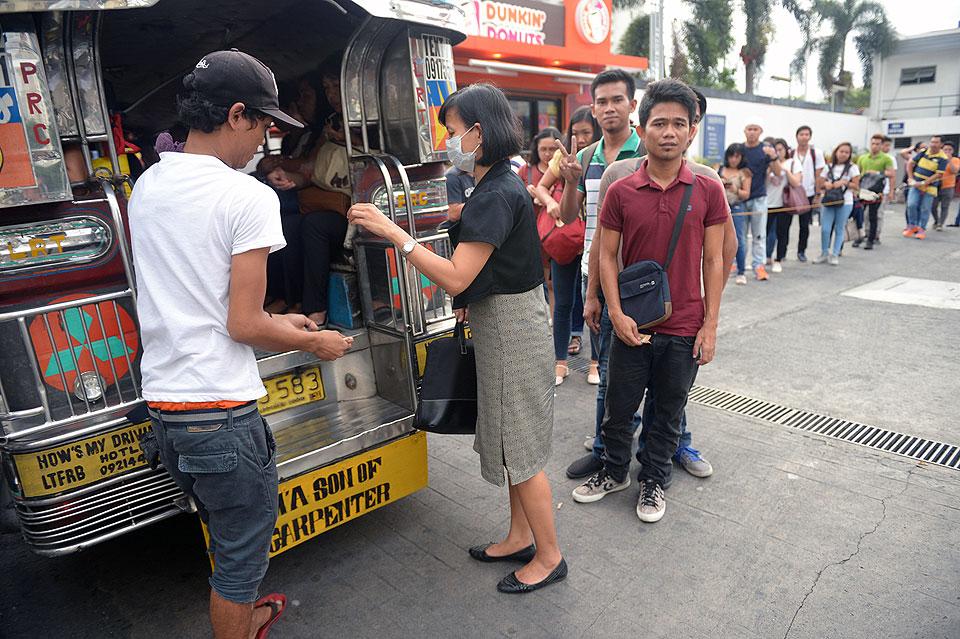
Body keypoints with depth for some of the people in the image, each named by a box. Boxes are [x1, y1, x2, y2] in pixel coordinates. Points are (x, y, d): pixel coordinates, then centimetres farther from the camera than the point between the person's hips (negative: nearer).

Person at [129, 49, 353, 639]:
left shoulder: (147, 186, 8)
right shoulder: (248, 197, -16)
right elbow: (244, 326, -16)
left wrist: (276, 320, 20)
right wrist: (315, 343, 1)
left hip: (161, 405, 9)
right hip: (221, 413, -9)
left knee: (229, 532, 29)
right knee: (244, 551, 12)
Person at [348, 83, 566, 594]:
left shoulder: (498, 195, -21)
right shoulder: (497, 185, 11)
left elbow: (455, 278, -26)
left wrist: (392, 232, -24)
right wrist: (473, 299, 6)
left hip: (512, 326, -10)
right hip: (500, 321, 10)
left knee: (520, 448, 3)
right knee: (510, 441, 19)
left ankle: (549, 557, 22)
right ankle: (521, 537, 36)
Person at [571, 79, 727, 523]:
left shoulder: (708, 191, -3)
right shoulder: (620, 192, -4)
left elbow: (713, 261, -1)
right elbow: (607, 256, -1)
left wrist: (710, 325, -3)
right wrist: (616, 313, -11)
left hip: (685, 328, 0)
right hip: (633, 326, 0)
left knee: (668, 412, 15)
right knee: (619, 407, 14)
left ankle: (653, 481, 36)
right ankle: (614, 471, 38)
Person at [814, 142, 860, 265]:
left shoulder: (852, 168, 2)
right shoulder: (828, 167, 10)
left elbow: (856, 186, 0)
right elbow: (821, 183, 14)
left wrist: (844, 182, -14)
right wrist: (826, 184, -8)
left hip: (845, 203, -2)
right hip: (828, 202, 2)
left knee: (839, 229, 4)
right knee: (825, 229, -3)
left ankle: (835, 254, 12)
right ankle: (824, 253, 12)